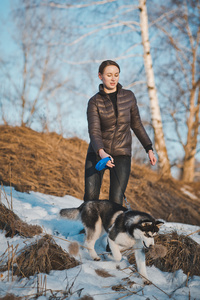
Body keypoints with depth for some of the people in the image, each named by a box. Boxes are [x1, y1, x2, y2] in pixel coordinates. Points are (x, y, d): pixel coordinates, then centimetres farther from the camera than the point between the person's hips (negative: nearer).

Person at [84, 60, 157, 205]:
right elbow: (94, 132, -14)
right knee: (91, 196, -14)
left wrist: (149, 149, 10)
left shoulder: (128, 96, 5)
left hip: (122, 154, 1)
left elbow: (136, 124, 15)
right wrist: (101, 153, -32)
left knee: (115, 201, -12)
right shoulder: (95, 102, -3)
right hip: (98, 153, -1)